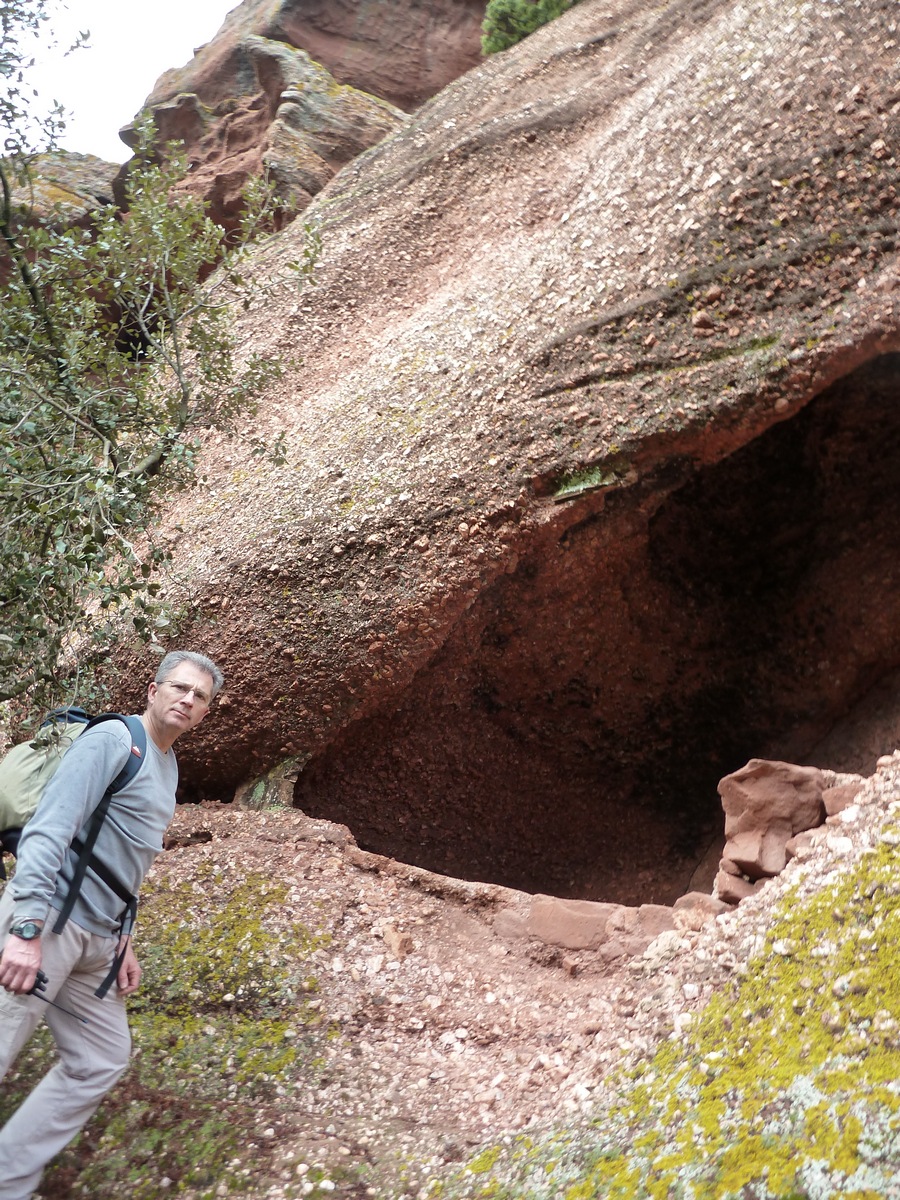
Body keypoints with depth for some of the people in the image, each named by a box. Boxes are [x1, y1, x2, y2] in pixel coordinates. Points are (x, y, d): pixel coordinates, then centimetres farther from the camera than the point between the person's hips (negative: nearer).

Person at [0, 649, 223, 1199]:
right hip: (47, 921, -9)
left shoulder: (169, 767, 17)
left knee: (101, 1060, 11)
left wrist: (123, 941, 18)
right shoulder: (114, 739, -10)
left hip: (97, 941, 9)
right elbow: (49, 829, -19)